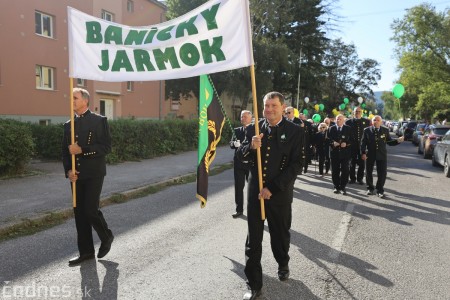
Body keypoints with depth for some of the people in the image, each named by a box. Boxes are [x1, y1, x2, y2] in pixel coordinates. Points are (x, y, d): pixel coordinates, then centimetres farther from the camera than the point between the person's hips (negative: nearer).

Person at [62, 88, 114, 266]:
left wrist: (82, 150, -19)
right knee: (79, 212, 7)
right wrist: (68, 171, -3)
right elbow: (65, 151, 13)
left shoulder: (99, 121, -3)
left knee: (90, 210, -9)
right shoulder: (68, 125, 12)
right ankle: (86, 251, 18)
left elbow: (106, 146, -11)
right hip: (76, 175, 5)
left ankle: (106, 237, 19)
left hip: (94, 174, -5)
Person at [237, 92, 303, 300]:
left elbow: (295, 165, -10)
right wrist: (251, 146, -19)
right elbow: (241, 155, 4)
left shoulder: (294, 131, -6)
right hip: (255, 191, 2)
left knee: (281, 234, 18)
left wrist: (272, 188, -16)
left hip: (280, 193, -1)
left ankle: (283, 264, 48)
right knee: (253, 239, 3)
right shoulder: (253, 128, 2)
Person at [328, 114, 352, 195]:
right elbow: (328, 139, 6)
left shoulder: (348, 129, 6)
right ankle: (336, 187, 14)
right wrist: (332, 143, -13)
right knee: (335, 171, 4)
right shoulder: (331, 128, 9)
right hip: (334, 152, 1)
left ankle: (343, 187, 9)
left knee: (344, 170, -1)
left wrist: (346, 143, -14)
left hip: (345, 152, -1)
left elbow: (352, 139, 3)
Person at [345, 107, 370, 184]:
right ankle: (352, 178, 18)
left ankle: (360, 178, 18)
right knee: (352, 163, 7)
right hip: (352, 146, 0)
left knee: (361, 163, 6)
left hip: (362, 145, 1)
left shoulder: (366, 121, 3)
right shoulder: (349, 122, 0)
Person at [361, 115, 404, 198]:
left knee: (382, 173, 1)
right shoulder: (367, 130, -1)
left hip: (381, 155, 0)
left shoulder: (385, 130, 3)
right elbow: (363, 143, -3)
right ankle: (370, 188, 30)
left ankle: (380, 190, 14)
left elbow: (389, 142, 3)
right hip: (370, 154, 0)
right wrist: (363, 153, -12)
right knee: (368, 172, 11)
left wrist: (398, 141, -15)